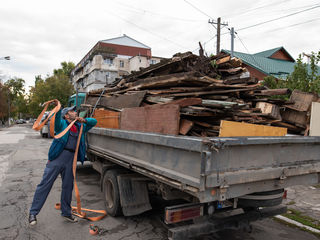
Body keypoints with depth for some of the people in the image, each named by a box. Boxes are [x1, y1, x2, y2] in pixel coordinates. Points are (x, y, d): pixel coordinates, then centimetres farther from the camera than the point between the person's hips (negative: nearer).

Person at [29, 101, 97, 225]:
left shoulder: (79, 127, 19)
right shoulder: (62, 124, 4)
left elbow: (94, 121, 24)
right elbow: (57, 119, -18)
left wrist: (83, 120, 5)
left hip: (71, 159, 5)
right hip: (58, 157, -5)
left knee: (68, 186, 13)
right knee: (45, 184, -2)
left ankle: (66, 212, 27)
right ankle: (33, 212, 8)